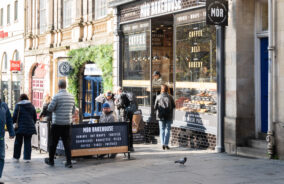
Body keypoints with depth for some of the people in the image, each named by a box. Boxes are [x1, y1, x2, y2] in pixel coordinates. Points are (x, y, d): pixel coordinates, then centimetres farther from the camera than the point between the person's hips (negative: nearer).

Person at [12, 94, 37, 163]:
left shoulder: (18, 106, -5)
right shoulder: (31, 106, 7)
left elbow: (14, 117, -6)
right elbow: (35, 117, 11)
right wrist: (33, 124, 25)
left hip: (20, 127, -3)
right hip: (30, 127, 3)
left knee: (18, 142, 9)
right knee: (28, 142, 7)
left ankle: (16, 157, 16)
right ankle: (27, 158, 4)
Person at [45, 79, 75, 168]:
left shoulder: (57, 96, -12)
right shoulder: (71, 97, 6)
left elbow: (50, 108, -12)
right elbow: (73, 111, 13)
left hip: (57, 123, -4)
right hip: (67, 123, 4)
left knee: (53, 143, 9)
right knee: (67, 143, 5)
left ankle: (51, 160, 20)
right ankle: (69, 162, 0)